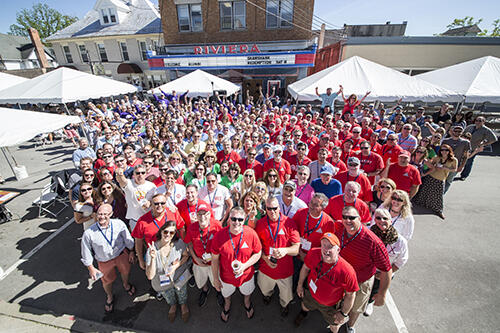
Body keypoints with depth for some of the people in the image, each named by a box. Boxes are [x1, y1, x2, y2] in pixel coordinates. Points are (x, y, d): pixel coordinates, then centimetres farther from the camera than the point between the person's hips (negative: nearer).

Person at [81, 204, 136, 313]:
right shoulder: (89, 233, -26)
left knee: (125, 271, 26)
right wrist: (91, 268, -4)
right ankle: (110, 297, 56)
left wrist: (131, 251, 3)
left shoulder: (119, 224, -24)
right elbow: (86, 254, -10)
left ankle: (126, 284, 63)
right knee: (107, 281, 22)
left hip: (121, 254, 1)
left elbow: (128, 239, -7)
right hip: (104, 261, -1)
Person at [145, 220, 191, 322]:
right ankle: (173, 306, 61)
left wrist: (177, 265, -21)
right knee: (170, 300, 25)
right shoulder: (152, 250, -26)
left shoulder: (179, 243, -24)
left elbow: (186, 255, -4)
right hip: (162, 282, 0)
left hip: (179, 277, 0)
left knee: (182, 298, 19)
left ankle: (183, 305, 55)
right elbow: (150, 276, -24)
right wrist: (153, 258, -38)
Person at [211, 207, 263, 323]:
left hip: (246, 274, 0)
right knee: (226, 295, 31)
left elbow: (258, 253, -12)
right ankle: (227, 306, 67)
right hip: (226, 276, 0)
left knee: (247, 293, 32)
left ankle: (247, 303, 68)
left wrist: (244, 265, -25)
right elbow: (215, 259, -13)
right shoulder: (219, 236, -27)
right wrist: (215, 279, -4)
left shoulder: (251, 233, -27)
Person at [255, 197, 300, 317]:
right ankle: (268, 295, 65)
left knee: (287, 296, 20)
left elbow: (297, 248, -15)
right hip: (266, 267, 2)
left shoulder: (289, 223, -16)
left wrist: (285, 250, -34)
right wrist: (265, 258, -15)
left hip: (285, 268, -1)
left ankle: (284, 305, 57)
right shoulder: (260, 223, -10)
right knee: (265, 290, 27)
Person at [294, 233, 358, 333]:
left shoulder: (347, 271, -38)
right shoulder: (313, 253, -30)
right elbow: (305, 268, -9)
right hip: (311, 295, 3)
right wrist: (300, 285, 5)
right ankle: (303, 313, 69)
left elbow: (350, 295, -20)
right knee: (304, 306, 34)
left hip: (331, 306, -2)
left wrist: (343, 313, -7)